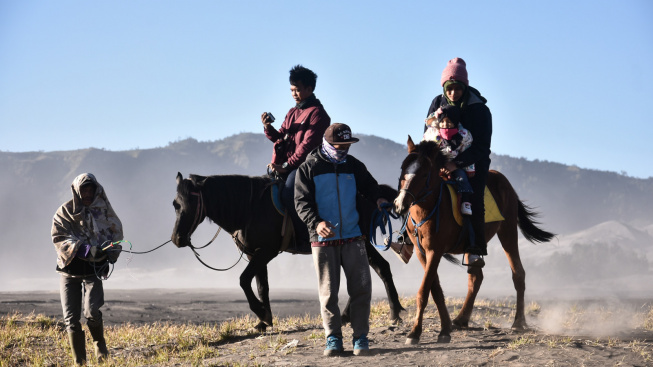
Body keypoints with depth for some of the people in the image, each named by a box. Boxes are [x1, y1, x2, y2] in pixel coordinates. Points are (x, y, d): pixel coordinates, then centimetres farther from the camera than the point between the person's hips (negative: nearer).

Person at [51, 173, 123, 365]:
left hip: (93, 269, -1)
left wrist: (111, 254, -6)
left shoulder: (103, 210, 4)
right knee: (71, 318, -3)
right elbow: (59, 238, -9)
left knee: (92, 312, -18)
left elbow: (116, 233, 12)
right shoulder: (65, 211, 1)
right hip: (70, 269, 1)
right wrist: (80, 248, -25)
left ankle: (100, 346, 11)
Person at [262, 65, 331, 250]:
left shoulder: (317, 113, -7)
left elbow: (307, 145, -16)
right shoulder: (292, 113, 20)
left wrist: (286, 166, -19)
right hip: (285, 166, 9)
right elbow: (281, 138, 20)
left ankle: (303, 236, -22)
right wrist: (268, 127, -1)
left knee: (288, 194, -29)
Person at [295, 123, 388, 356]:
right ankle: (333, 338, 10)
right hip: (323, 240, -3)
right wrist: (316, 223, -24)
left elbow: (369, 187, 17)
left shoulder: (353, 165, 9)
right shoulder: (308, 168, -2)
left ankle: (361, 337, 8)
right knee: (328, 292, 2)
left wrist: (378, 199, -7)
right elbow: (301, 202, -7)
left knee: (361, 288, -1)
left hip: (353, 237, 3)